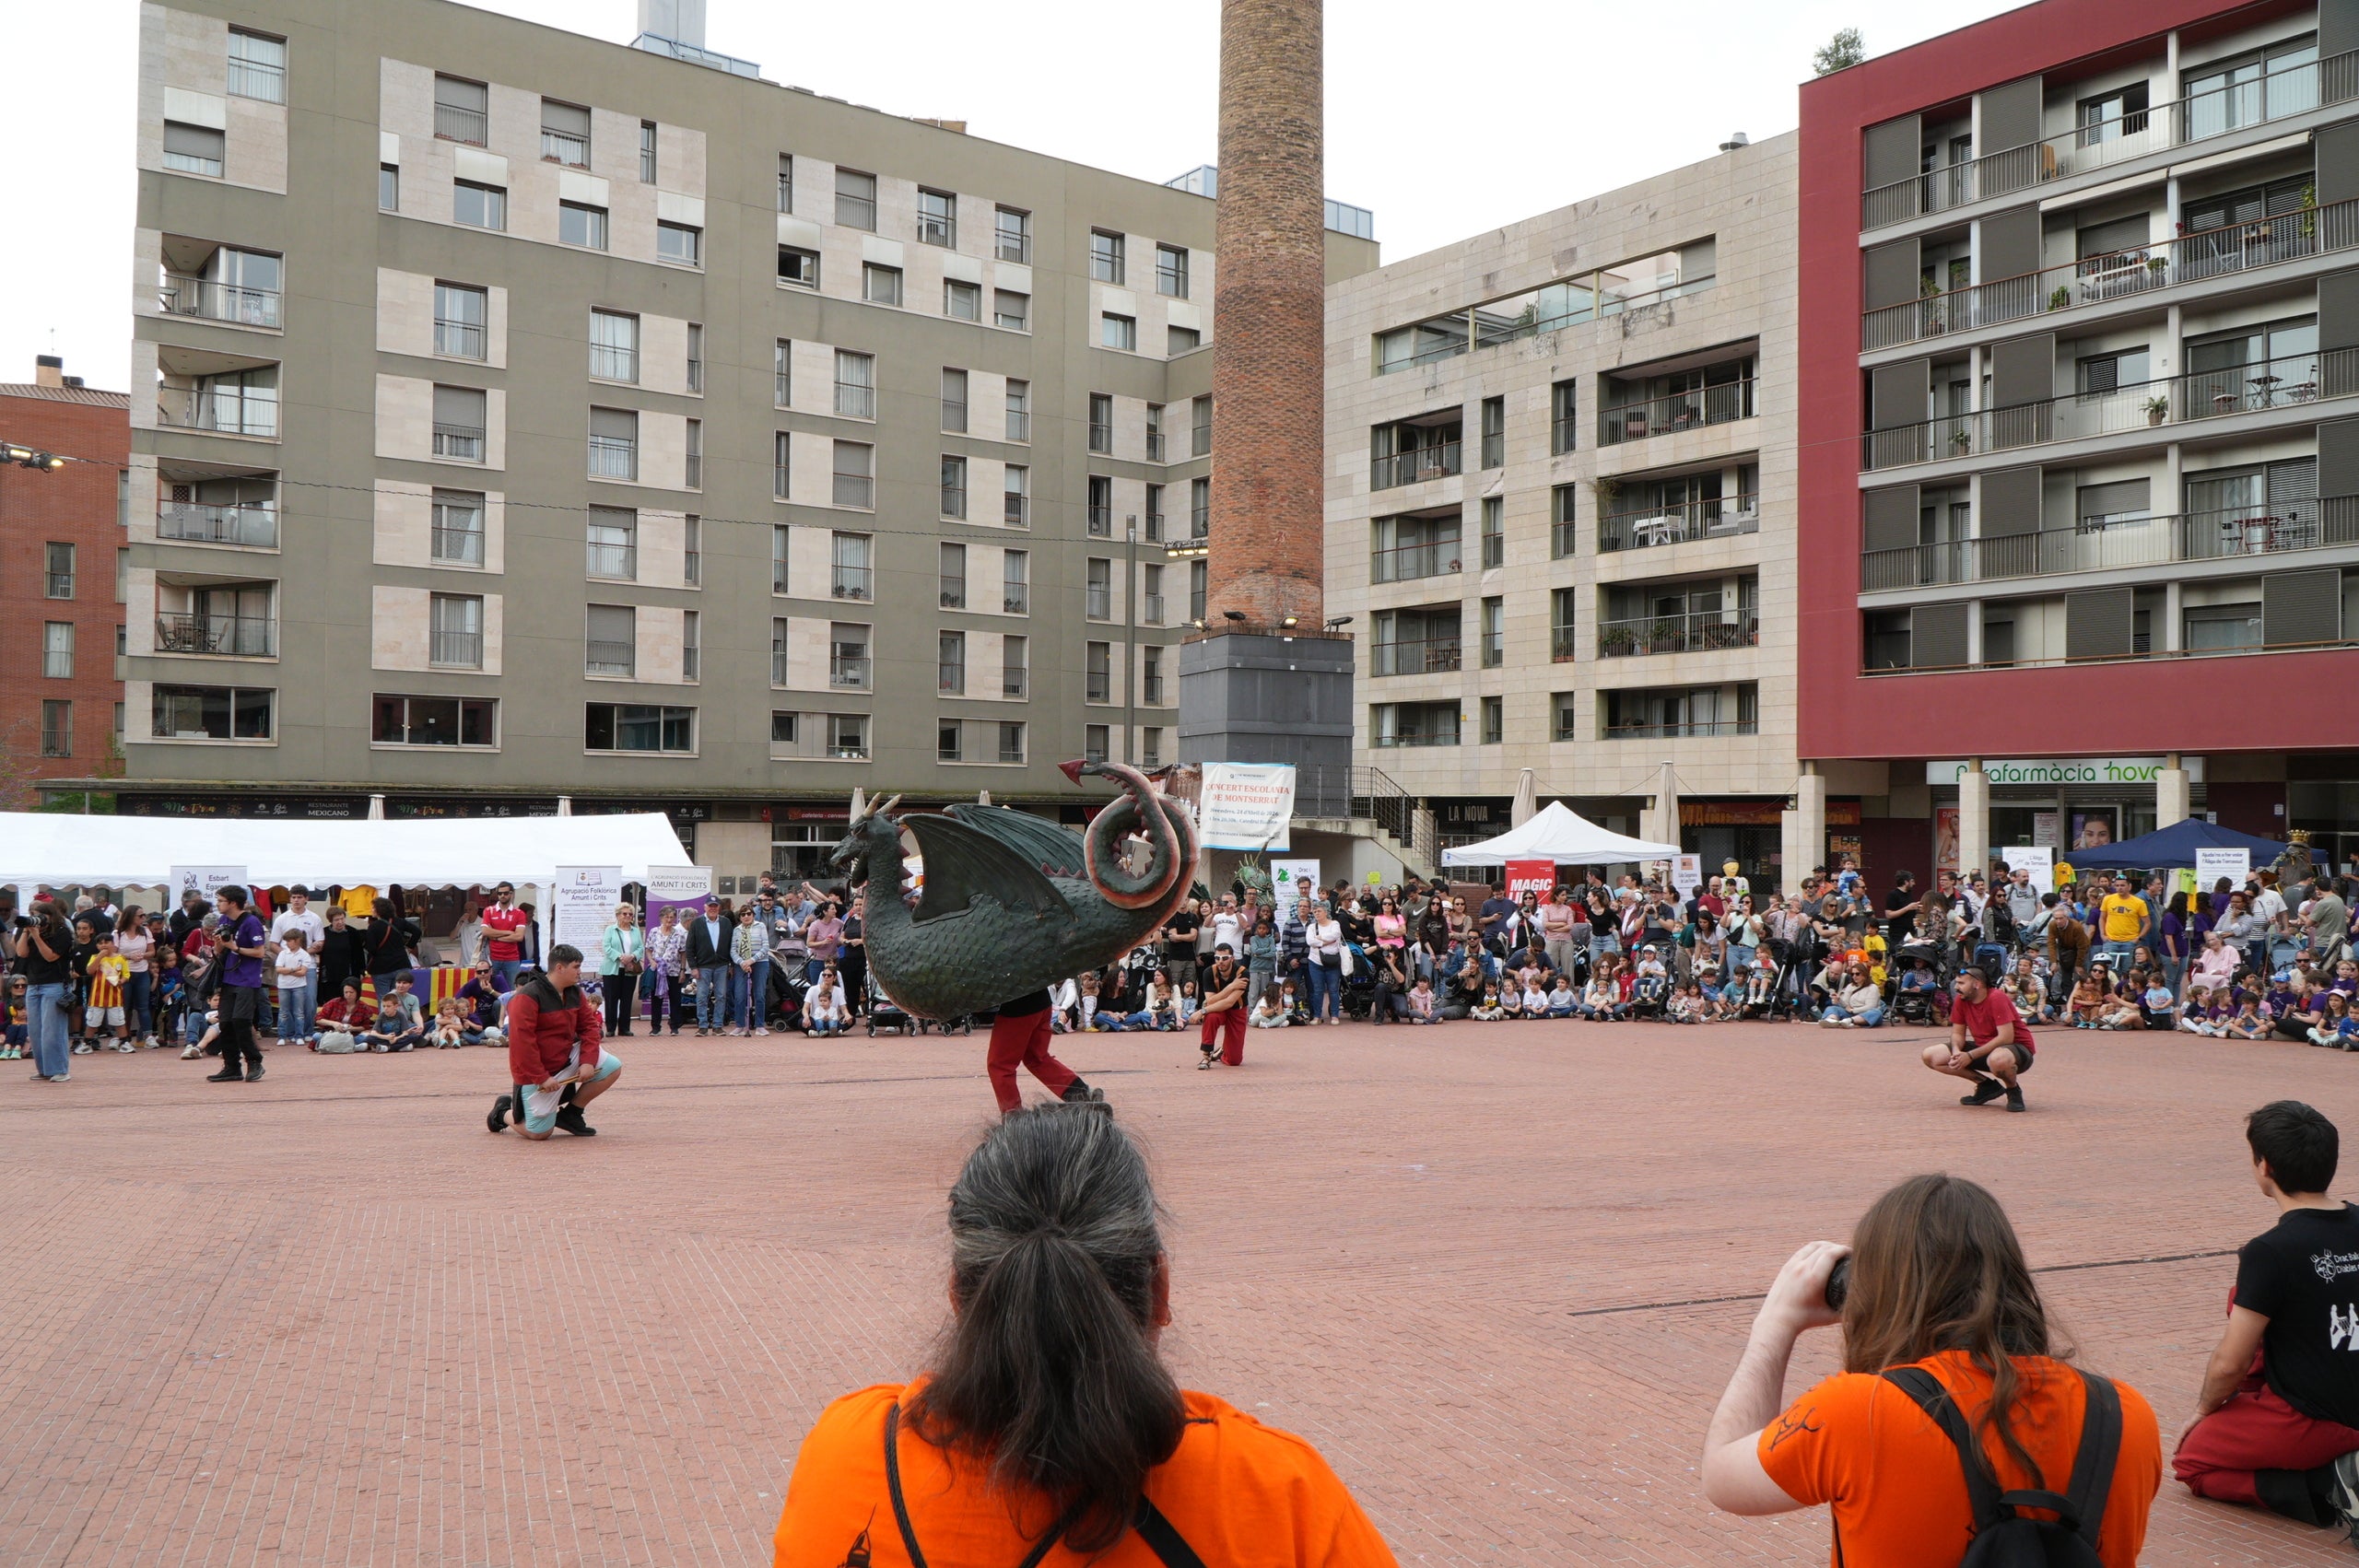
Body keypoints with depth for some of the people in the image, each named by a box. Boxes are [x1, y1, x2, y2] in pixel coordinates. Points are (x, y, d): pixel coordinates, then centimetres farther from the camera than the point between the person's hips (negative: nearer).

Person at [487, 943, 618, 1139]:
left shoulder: (574, 993, 4)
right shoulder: (528, 997, -21)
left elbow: (589, 1026, 4)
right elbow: (521, 1042, -24)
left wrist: (588, 1061, -12)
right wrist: (542, 1078, -24)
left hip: (568, 1058, 7)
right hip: (537, 1072, -7)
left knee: (613, 1067, -7)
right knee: (539, 1133, -8)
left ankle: (570, 1114, 8)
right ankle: (503, 1112, 25)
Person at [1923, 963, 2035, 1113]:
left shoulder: (1996, 998, -22)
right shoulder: (1961, 1001, -2)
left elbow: (2006, 1038, -27)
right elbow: (1958, 1033, 5)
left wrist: (1970, 1056, -29)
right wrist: (1956, 1051, -20)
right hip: (1982, 1047, 7)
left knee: (1997, 1060, -46)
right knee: (1930, 1056, -6)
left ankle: (2013, 1090, -8)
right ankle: (1987, 1085, 5)